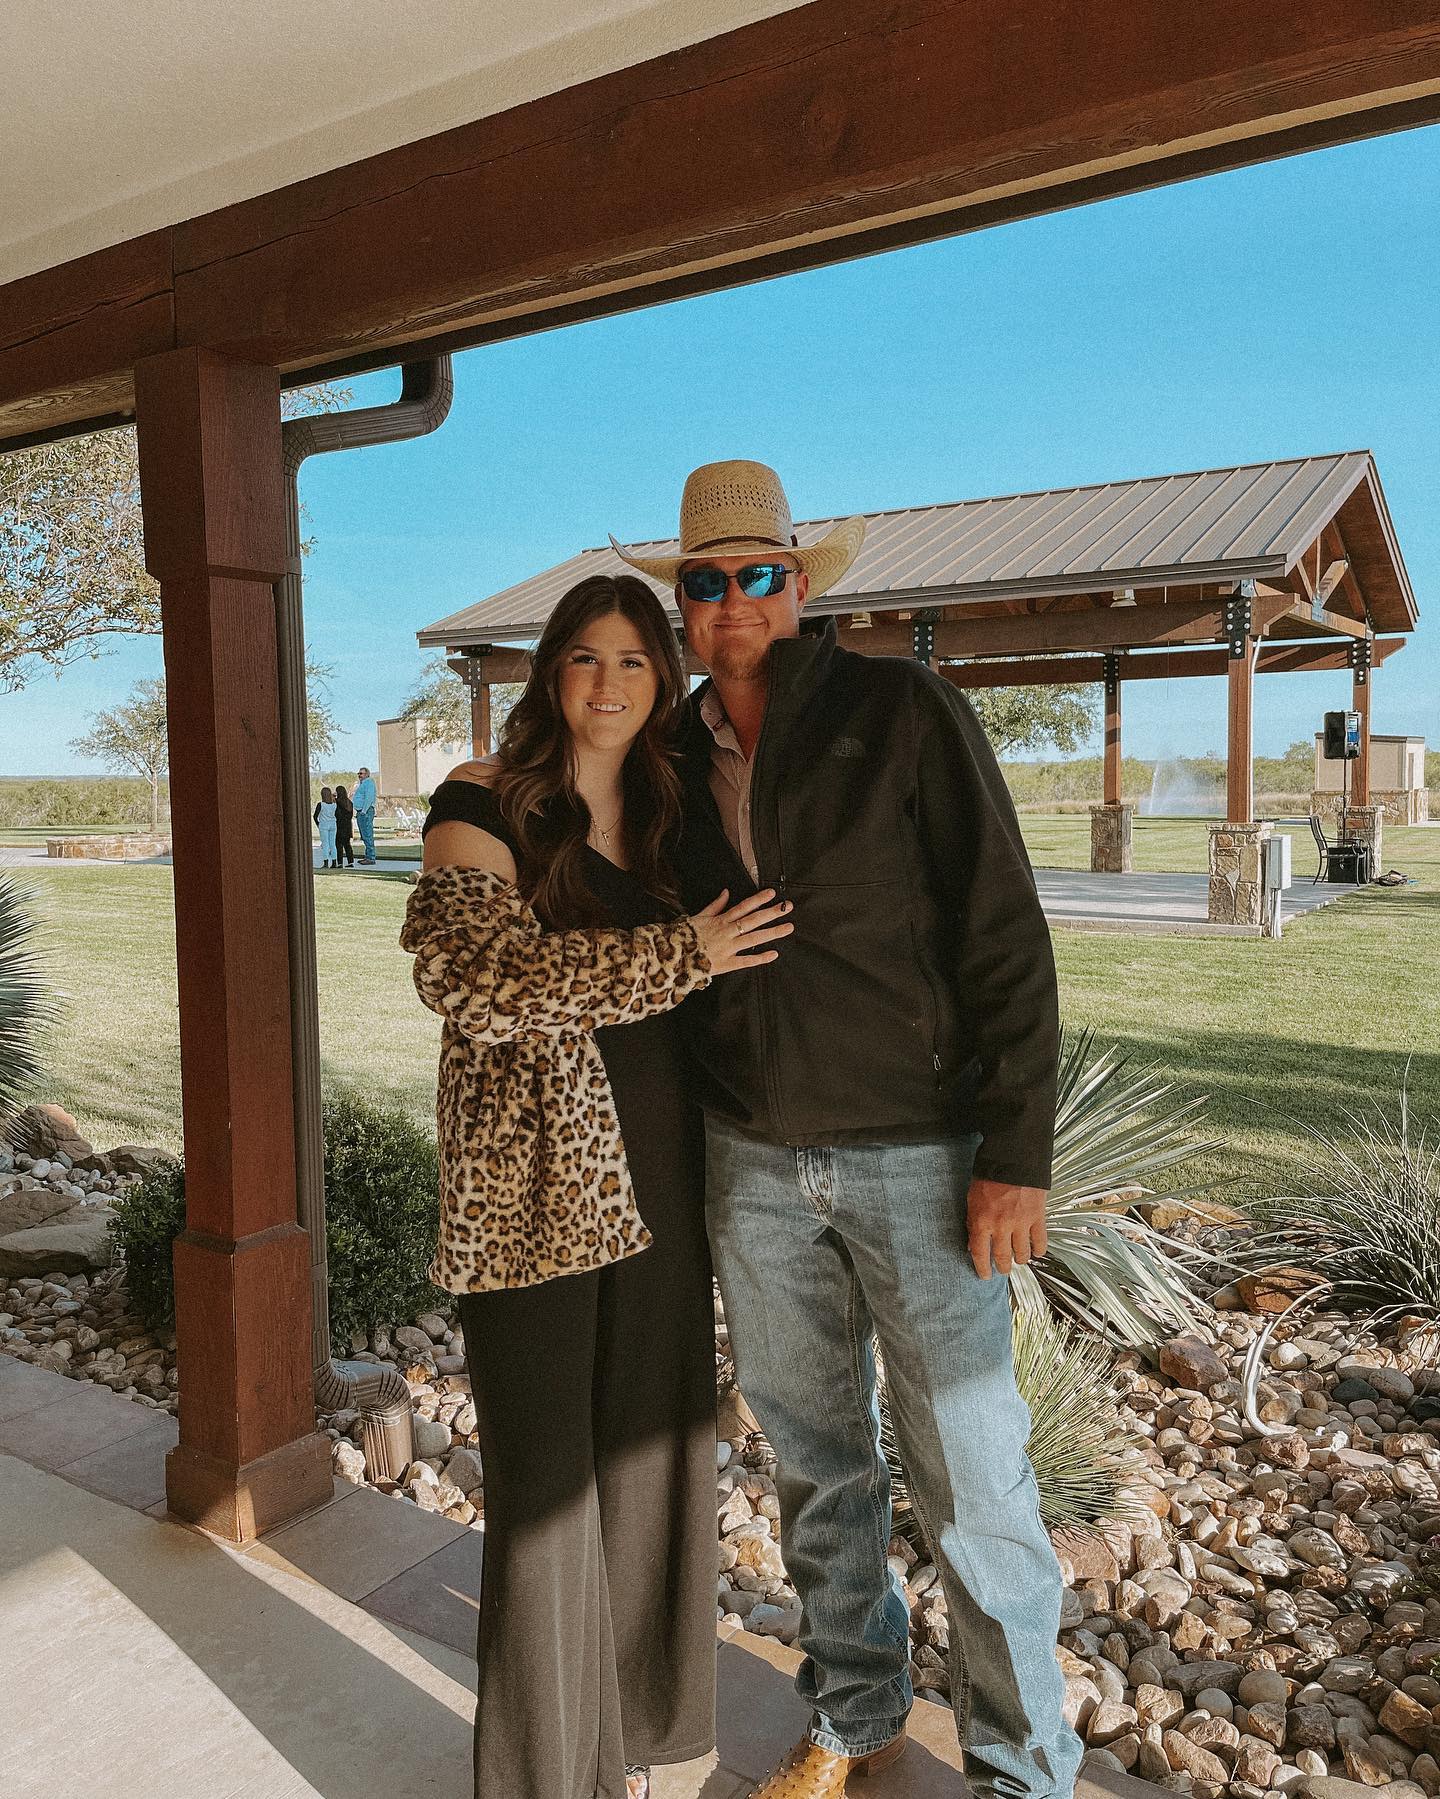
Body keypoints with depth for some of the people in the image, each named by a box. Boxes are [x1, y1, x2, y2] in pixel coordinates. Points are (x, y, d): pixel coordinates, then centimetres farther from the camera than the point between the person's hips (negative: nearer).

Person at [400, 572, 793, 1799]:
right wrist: (679, 955, -20)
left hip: (654, 1178, 6)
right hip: (534, 1184, -5)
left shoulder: (668, 813, 11)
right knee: (545, 1482, 6)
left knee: (651, 1456, 15)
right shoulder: (486, 803, -7)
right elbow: (469, 975, -21)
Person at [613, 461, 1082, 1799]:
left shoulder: (903, 711, -7)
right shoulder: (676, 756, 6)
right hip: (753, 1162, 4)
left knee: (969, 1479, 4)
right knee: (816, 1460, 18)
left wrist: (1016, 1153, -14)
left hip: (915, 1154, -4)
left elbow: (1003, 933, -10)